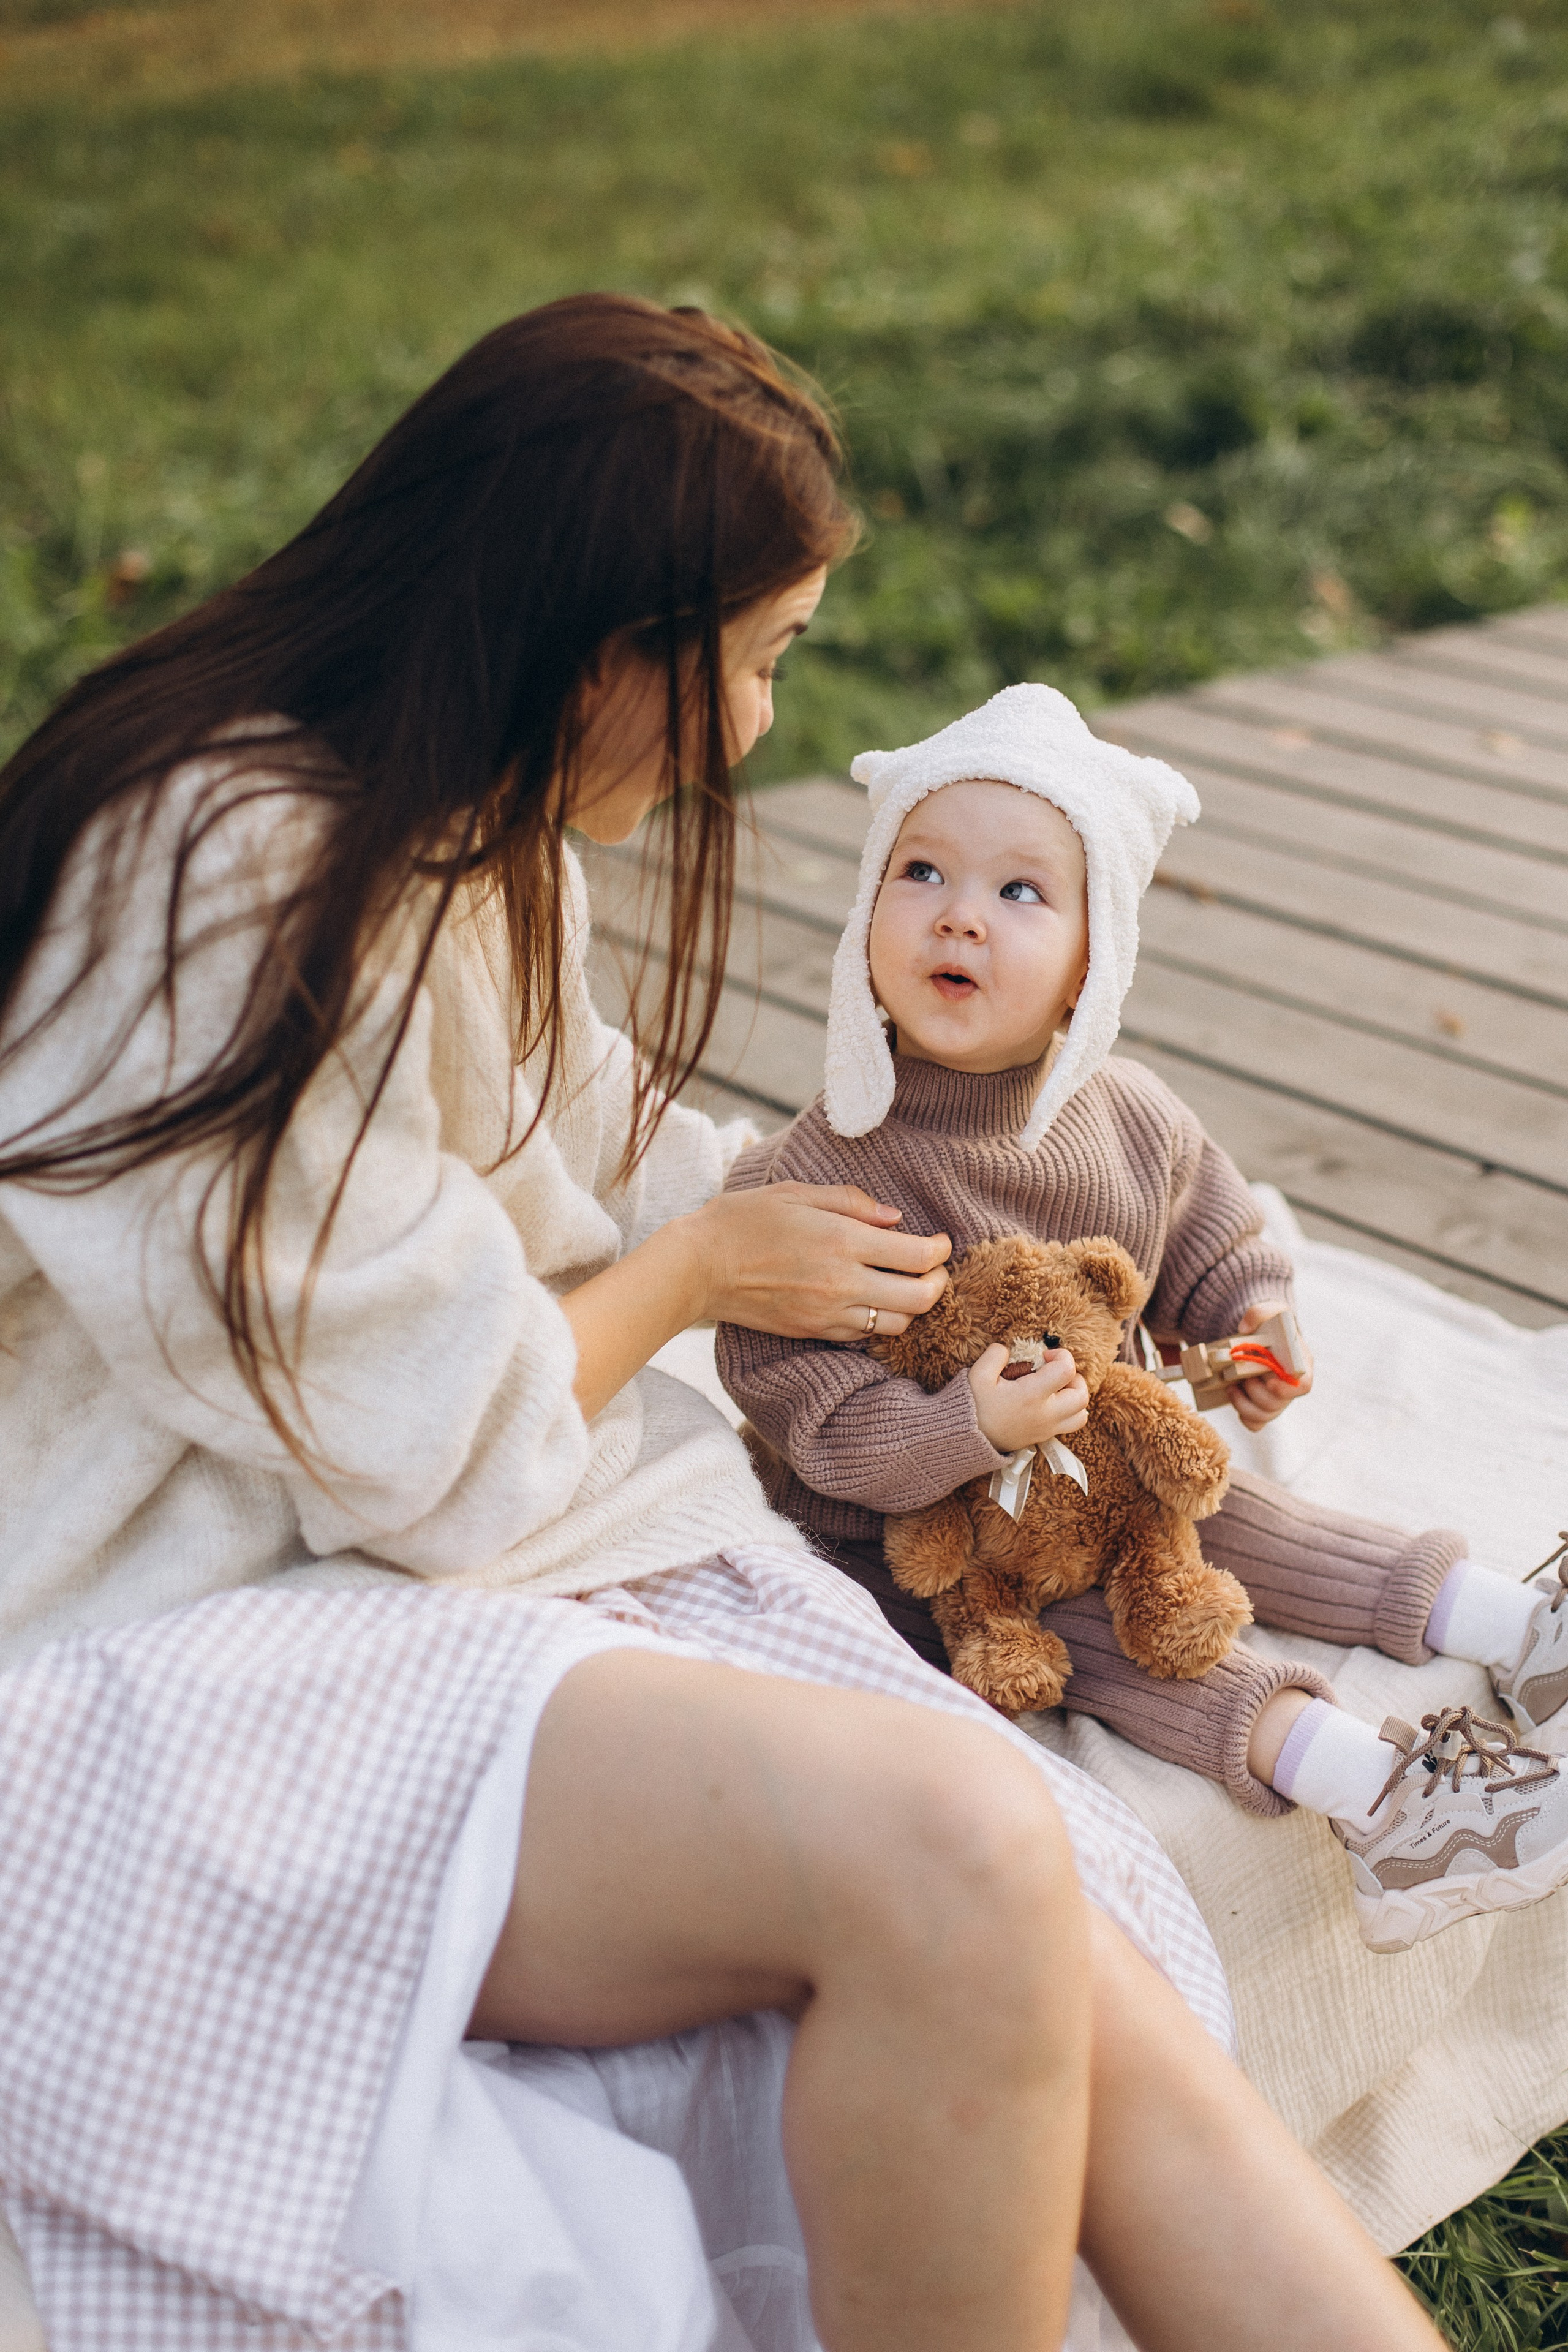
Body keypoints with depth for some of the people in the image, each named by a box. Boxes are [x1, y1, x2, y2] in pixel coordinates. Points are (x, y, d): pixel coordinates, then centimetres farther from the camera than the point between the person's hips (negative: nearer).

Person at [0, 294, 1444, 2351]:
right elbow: (435, 1448, -16)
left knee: (1099, 2023, -18)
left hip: (558, 1550, 8)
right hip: (216, 1655, -7)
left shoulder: (476, 833, 12)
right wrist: (702, 1268, 2)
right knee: (947, 1841, -33)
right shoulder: (215, 886, -18)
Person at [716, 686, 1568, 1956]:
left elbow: (1220, 1255, 10)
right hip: (912, 1531, -6)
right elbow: (815, 1417, -25)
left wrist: (1258, 1329, -12)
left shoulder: (1133, 1120, -7)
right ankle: (1368, 1792, -28)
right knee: (1097, 1629, -22)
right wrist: (973, 1424, -40)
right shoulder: (810, 1178, -25)